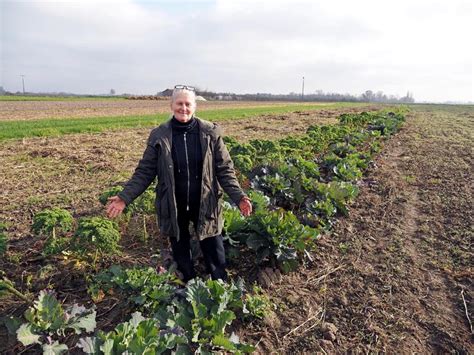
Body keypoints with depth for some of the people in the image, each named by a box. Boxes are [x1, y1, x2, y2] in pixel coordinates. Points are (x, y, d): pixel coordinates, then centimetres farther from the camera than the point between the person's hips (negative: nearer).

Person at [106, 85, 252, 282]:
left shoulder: (211, 133, -7)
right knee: (181, 255, 19)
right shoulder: (159, 135, -5)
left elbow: (224, 169, -5)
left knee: (215, 254, 13)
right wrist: (125, 197, -13)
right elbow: (145, 171, -2)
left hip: (205, 205, -1)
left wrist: (238, 196, -17)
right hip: (173, 208, 1)